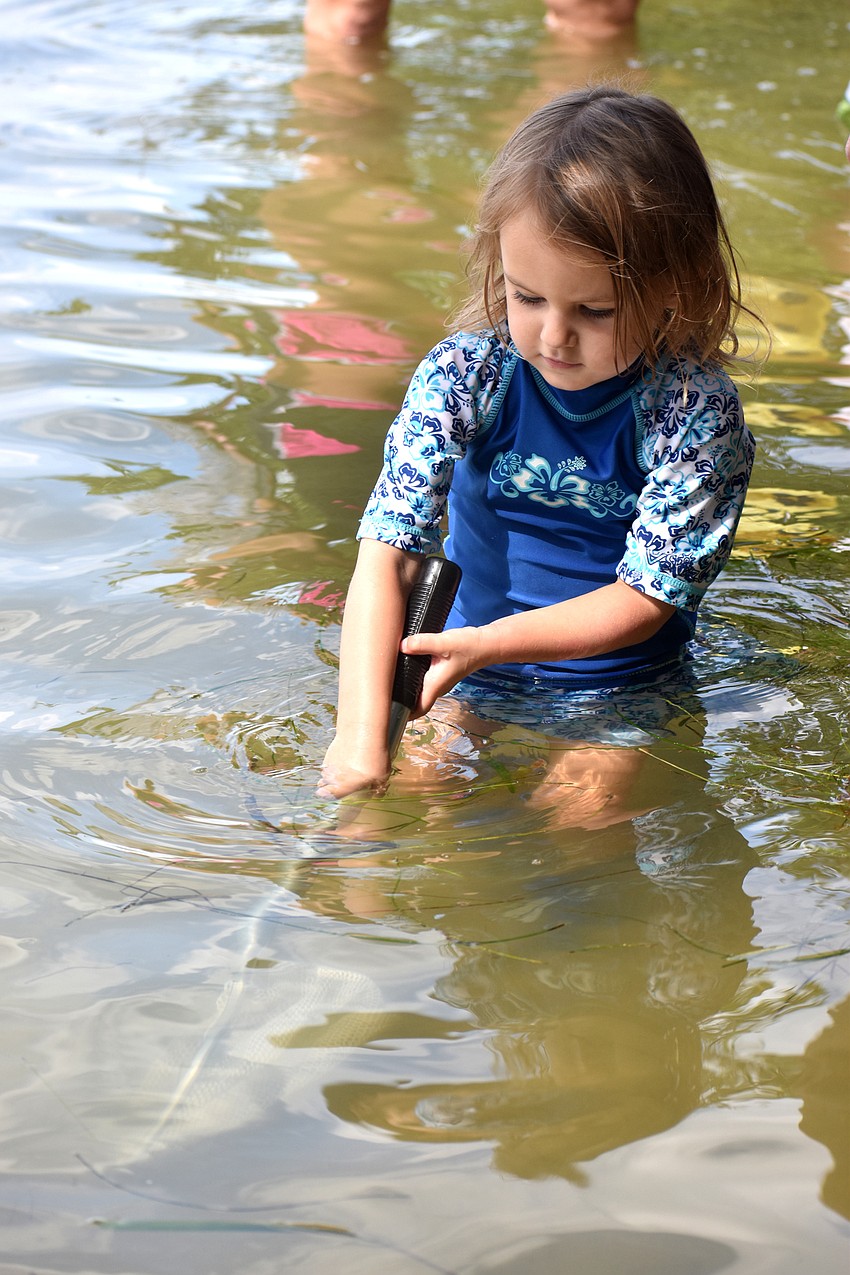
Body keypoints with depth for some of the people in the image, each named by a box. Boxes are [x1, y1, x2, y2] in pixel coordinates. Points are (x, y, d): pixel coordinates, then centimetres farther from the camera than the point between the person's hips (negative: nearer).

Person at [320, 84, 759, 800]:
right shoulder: (465, 374, -14)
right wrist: (363, 734, -32)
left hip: (625, 689, -2)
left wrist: (489, 643, -28)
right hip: (474, 683, 2)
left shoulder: (697, 410, -18)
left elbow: (645, 599, -15)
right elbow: (386, 553, -20)